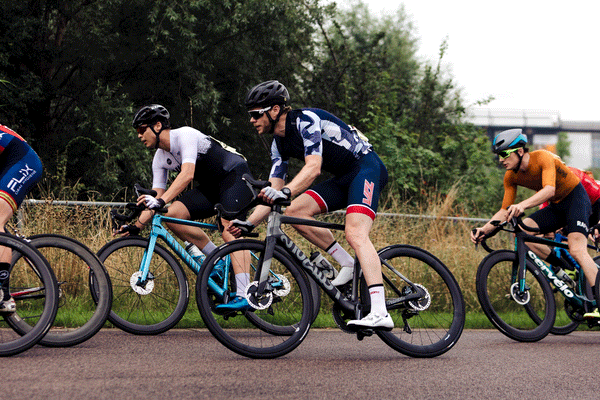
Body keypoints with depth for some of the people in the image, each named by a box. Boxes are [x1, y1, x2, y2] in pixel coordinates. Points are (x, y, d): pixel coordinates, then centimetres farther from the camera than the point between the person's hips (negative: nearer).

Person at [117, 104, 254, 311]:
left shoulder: (185, 135, -22)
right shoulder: (160, 159, 3)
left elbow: (187, 174, -36)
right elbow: (157, 196, 3)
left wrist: (161, 201, -47)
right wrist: (137, 225, -10)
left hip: (236, 175, -8)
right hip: (212, 187, 8)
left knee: (229, 231, -27)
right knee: (172, 215, -13)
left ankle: (244, 295, -34)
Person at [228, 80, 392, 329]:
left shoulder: (306, 120, -18)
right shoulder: (279, 145, 8)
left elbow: (313, 167, -30)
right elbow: (273, 191, 7)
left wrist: (285, 192, -44)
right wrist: (248, 223, -6)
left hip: (367, 167, -9)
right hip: (343, 178, 9)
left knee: (355, 234, -26)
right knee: (295, 211, -7)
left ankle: (380, 314, -37)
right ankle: (348, 265, 2)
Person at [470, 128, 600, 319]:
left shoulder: (543, 158, -27)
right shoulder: (511, 176, -7)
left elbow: (549, 189, -44)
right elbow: (505, 211, -6)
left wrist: (522, 205, -60)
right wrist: (484, 229, -23)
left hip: (576, 198, -7)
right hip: (556, 206, 7)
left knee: (577, 250, -25)